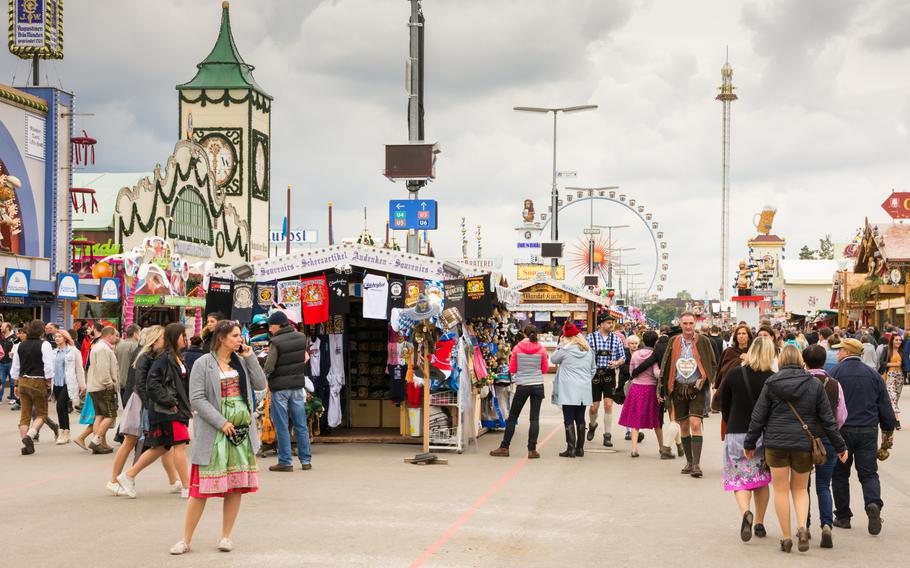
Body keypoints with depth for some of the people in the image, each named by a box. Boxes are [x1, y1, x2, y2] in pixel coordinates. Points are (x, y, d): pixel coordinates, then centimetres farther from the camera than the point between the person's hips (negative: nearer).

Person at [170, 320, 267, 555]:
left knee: (236, 487, 5)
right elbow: (196, 398, -10)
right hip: (213, 434, -5)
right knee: (202, 488, -4)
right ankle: (186, 539, 5)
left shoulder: (241, 361, 11)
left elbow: (261, 385, 4)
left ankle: (226, 536, 16)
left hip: (242, 431, 5)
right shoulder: (204, 364, -4)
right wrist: (221, 422, -16)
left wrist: (250, 357, -2)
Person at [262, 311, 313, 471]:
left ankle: (285, 462, 3)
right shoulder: (301, 337, 2)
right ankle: (306, 460, 13)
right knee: (301, 425, 10)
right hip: (298, 385, 5)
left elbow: (268, 368, -17)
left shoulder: (276, 342, -15)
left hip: (280, 387, -5)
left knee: (282, 426, 2)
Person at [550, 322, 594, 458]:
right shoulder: (589, 351, 7)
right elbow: (593, 369, 15)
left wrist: (560, 344, 9)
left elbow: (554, 360, 5)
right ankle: (580, 448, 14)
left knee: (569, 420, -2)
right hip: (584, 390, 5)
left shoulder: (565, 349, -10)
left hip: (569, 390, -5)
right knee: (580, 419, 11)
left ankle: (571, 449, -6)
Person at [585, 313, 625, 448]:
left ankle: (607, 435, 3)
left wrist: (617, 363, -11)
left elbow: (623, 357, 9)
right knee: (594, 407, 4)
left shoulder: (616, 338, 4)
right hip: (594, 375, -1)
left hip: (609, 375, 1)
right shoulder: (591, 337, -2)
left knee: (608, 404, -7)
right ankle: (592, 425, 37)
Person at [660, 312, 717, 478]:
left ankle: (696, 464, -15)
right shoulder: (674, 342, 7)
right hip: (678, 388, 3)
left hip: (696, 388, -3)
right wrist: (663, 386, 10)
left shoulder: (703, 341, -1)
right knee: (684, 426, 9)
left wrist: (703, 379, -9)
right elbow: (666, 365, 14)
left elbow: (713, 365, 4)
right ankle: (689, 462, 21)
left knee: (695, 424, -15)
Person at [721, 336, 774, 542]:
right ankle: (759, 524, 18)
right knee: (762, 479, 15)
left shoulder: (734, 374, -4)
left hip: (737, 433, 0)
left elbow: (724, 406, 4)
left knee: (740, 478, 5)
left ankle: (745, 512, -21)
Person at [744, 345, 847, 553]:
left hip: (776, 442, -1)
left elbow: (758, 417, 0)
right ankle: (802, 527, -6)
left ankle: (787, 538, 8)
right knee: (800, 488, 16)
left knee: (781, 490, 7)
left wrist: (750, 443, 9)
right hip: (804, 443, 1)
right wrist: (840, 446, 10)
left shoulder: (771, 384, -2)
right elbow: (827, 419, 2)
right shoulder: (814, 385, 0)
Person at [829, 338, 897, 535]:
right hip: (868, 431, 2)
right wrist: (888, 429, 18)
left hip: (842, 430, -2)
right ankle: (873, 503, -20)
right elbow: (885, 405, 8)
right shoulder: (873, 374, 4)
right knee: (869, 473, 6)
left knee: (840, 474, 10)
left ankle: (843, 517, 14)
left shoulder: (835, 373, -7)